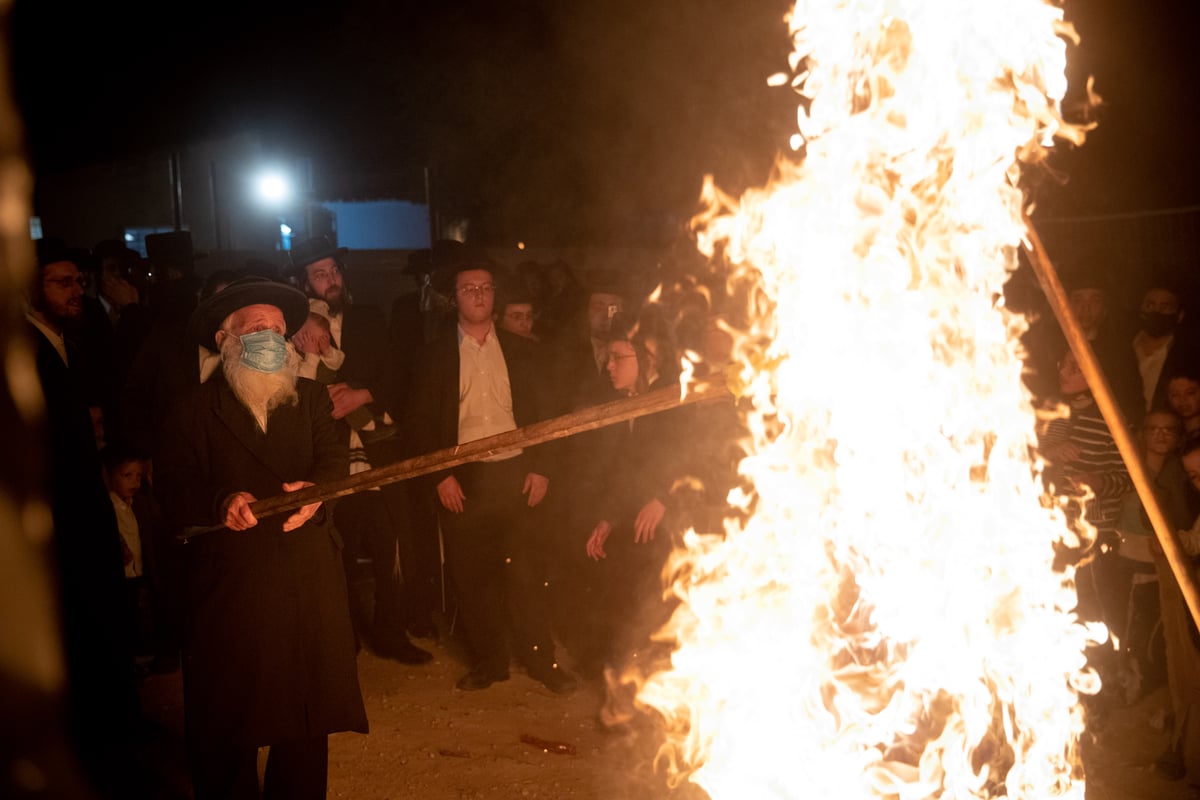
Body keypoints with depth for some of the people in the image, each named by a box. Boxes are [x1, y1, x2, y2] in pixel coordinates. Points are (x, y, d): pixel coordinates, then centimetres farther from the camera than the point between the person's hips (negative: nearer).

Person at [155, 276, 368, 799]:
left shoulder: (310, 398, 12)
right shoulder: (194, 410, 2)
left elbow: (334, 455, -3)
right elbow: (175, 489, -6)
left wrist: (315, 489, -25)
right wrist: (222, 501, -27)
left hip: (309, 578, 3)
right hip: (229, 582, -2)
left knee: (307, 702, 8)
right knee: (227, 717, 4)